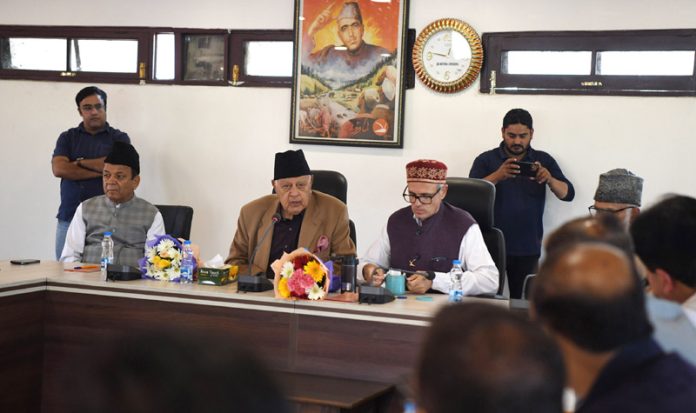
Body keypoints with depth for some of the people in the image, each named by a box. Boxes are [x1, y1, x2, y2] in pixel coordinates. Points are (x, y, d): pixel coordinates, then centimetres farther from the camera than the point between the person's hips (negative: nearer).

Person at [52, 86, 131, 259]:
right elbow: (59, 169, -4)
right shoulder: (68, 138, 12)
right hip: (69, 217, 2)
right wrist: (99, 171, -7)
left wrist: (81, 162, -2)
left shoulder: (119, 138, 8)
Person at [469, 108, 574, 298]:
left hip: (528, 249, 2)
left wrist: (549, 179, -20)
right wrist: (498, 176, -26)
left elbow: (568, 194, 1)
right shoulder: (485, 160, 3)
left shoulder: (544, 161, 9)